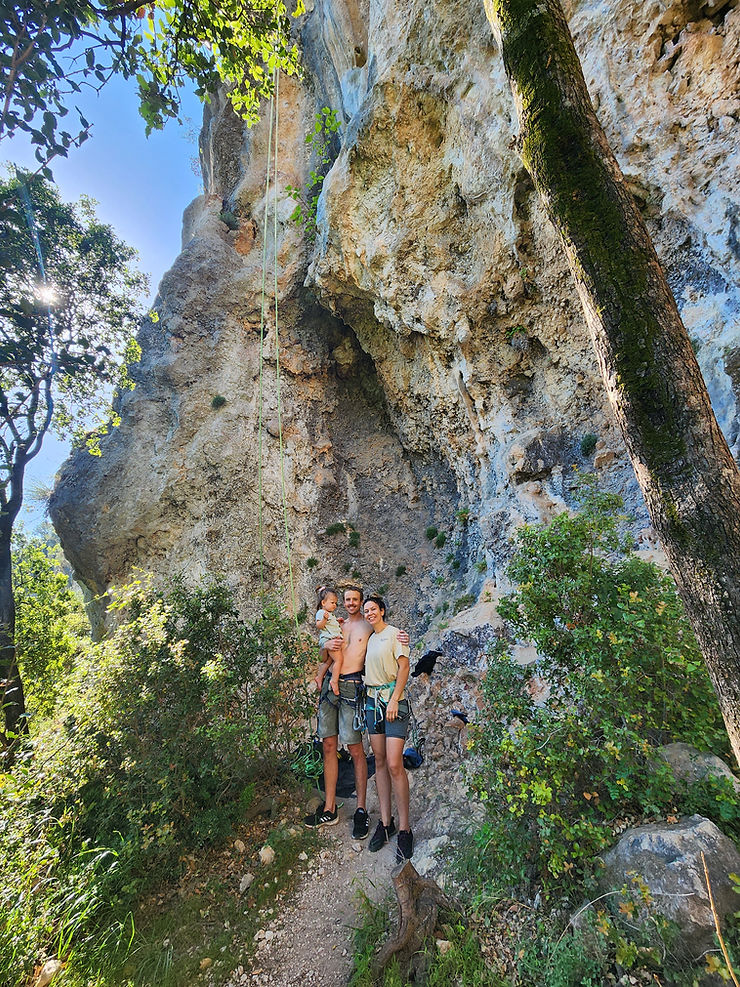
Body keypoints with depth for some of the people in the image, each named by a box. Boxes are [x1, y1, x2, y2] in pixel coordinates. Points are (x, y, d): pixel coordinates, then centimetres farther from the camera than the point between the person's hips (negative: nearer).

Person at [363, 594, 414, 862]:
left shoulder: (394, 634, -6)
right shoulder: (370, 638, 14)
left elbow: (404, 667, -10)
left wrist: (394, 700, -16)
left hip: (393, 700, -6)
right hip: (372, 700, 6)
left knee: (394, 765, -10)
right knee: (380, 762, 9)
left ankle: (404, 829, 2)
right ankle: (385, 822, 19)